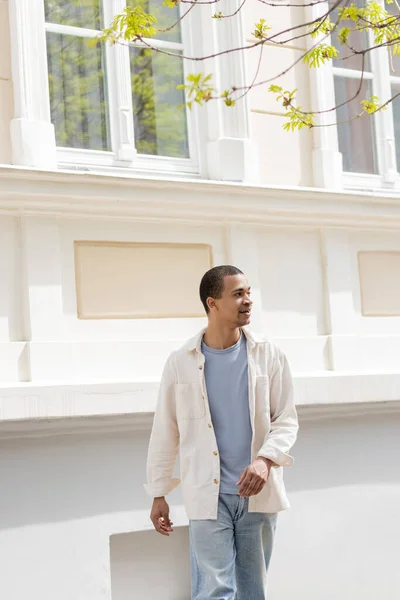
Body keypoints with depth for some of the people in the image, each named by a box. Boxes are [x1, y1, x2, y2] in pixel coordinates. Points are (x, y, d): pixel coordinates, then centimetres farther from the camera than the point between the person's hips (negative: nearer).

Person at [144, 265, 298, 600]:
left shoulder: (269, 356, 3)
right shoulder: (181, 364, 0)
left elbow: (286, 419, 3)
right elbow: (165, 432, 6)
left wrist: (265, 460, -16)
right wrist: (159, 494, 6)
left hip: (258, 494, 2)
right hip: (209, 495, -2)